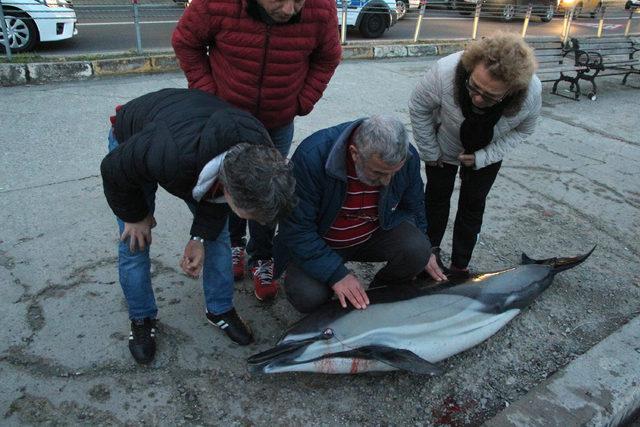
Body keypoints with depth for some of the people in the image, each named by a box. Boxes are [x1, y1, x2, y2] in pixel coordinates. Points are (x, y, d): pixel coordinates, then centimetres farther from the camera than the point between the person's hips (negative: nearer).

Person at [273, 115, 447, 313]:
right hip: (319, 241, -3)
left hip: (375, 234, 3)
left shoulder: (408, 157, -17)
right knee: (308, 298, -27)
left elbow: (412, 206, 5)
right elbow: (296, 228, -27)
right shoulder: (312, 156, -32)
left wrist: (424, 253, 2)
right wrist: (336, 274, -31)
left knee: (418, 250, -24)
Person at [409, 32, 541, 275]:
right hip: (443, 148, 0)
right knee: (437, 196, 13)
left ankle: (460, 266, 23)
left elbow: (522, 131, -12)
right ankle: (431, 250, 35)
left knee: (473, 205, 7)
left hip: (486, 155, 1)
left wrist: (482, 158, -21)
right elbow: (418, 108, -21)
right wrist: (430, 153, -12)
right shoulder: (445, 71, -41)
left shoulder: (532, 92, -34)